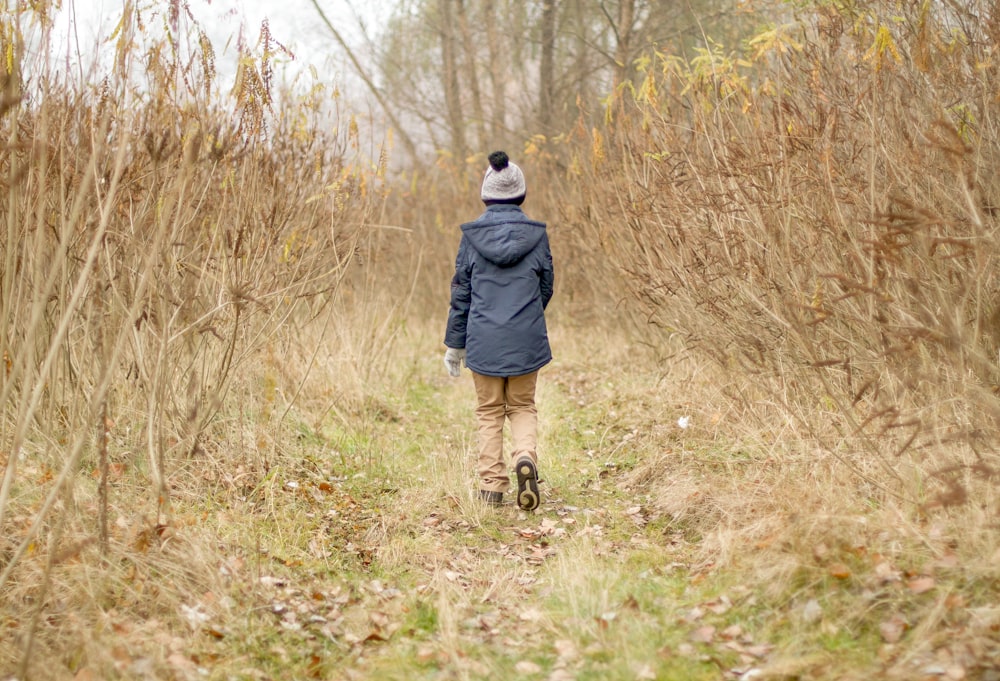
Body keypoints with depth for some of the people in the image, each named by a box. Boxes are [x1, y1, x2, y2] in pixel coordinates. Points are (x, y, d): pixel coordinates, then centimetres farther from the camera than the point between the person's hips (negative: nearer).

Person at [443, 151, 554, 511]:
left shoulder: (471, 236, -4)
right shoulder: (537, 234, -2)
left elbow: (460, 293, 1)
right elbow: (546, 288, 8)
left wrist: (454, 343, 9)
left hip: (484, 338, 0)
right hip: (527, 339, 1)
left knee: (490, 412, 12)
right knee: (523, 406, 15)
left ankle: (492, 485, 10)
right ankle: (526, 456, -12)